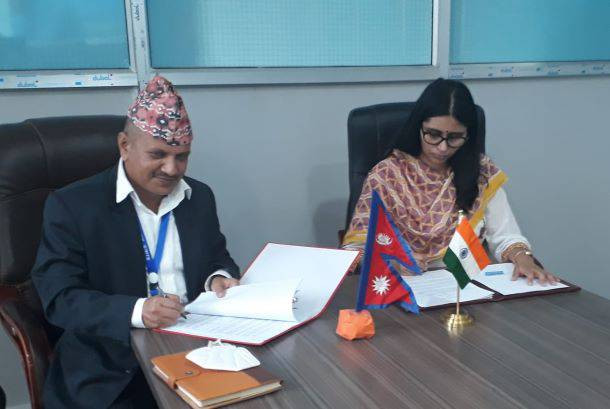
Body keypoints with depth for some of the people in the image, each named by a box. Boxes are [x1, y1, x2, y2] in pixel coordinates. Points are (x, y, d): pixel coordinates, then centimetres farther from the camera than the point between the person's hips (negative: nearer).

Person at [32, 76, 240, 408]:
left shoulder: (200, 197, 9)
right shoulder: (71, 205, -6)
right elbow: (59, 298, -11)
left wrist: (218, 278, -5)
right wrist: (136, 311, -27)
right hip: (110, 368, -3)